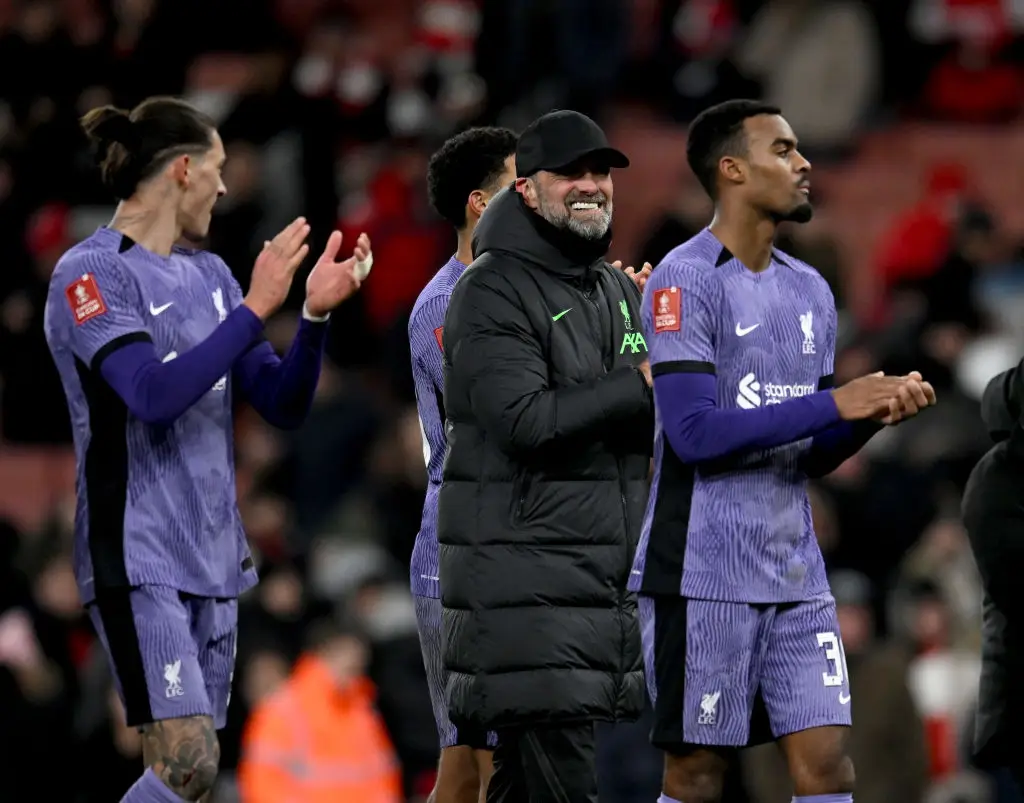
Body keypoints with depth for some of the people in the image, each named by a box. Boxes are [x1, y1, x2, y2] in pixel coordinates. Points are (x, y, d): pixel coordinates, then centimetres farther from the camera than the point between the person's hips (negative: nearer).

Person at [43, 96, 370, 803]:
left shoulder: (209, 275, 14)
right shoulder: (91, 274, -8)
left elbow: (284, 405, 12)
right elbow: (154, 394, -22)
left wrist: (316, 314, -4)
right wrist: (255, 308, -19)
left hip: (213, 555, 8)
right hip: (138, 556, -8)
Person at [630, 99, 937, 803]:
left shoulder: (810, 292, 14)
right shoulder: (685, 282, -9)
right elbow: (695, 434, -19)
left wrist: (873, 412, -3)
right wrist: (835, 404, -19)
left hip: (796, 576, 7)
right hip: (702, 578, -7)